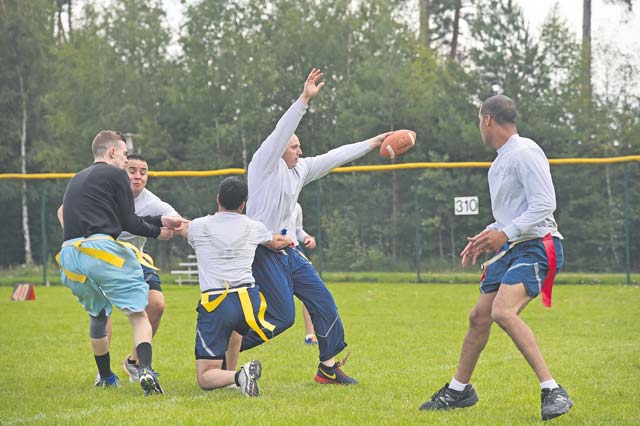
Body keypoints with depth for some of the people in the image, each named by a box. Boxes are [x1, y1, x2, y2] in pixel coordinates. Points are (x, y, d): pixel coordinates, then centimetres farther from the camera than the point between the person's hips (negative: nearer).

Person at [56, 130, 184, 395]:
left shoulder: (76, 180, 28)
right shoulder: (115, 174, 5)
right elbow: (128, 223, 3)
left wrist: (162, 220, 30)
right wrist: (157, 231, 23)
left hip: (70, 256, 7)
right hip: (100, 249, -7)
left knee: (97, 314, 26)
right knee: (138, 314, -4)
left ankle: (105, 377, 32)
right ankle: (145, 370, -25)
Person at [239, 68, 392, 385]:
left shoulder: (299, 169, 15)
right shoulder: (265, 164, -7)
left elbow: (334, 158, 18)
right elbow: (281, 131, -20)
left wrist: (372, 143, 19)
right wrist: (304, 99, -27)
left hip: (289, 252, 9)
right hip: (265, 251, -9)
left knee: (323, 302, 6)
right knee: (283, 316, -14)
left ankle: (328, 366, 15)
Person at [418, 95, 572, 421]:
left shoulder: (525, 153, -12)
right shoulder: (500, 162, 19)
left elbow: (544, 204, -20)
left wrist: (505, 234, -22)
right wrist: (486, 237, 17)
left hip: (537, 246, -10)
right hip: (510, 250, 10)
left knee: (503, 312, -27)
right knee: (479, 317, 12)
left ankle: (552, 391, -26)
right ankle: (459, 389, 29)